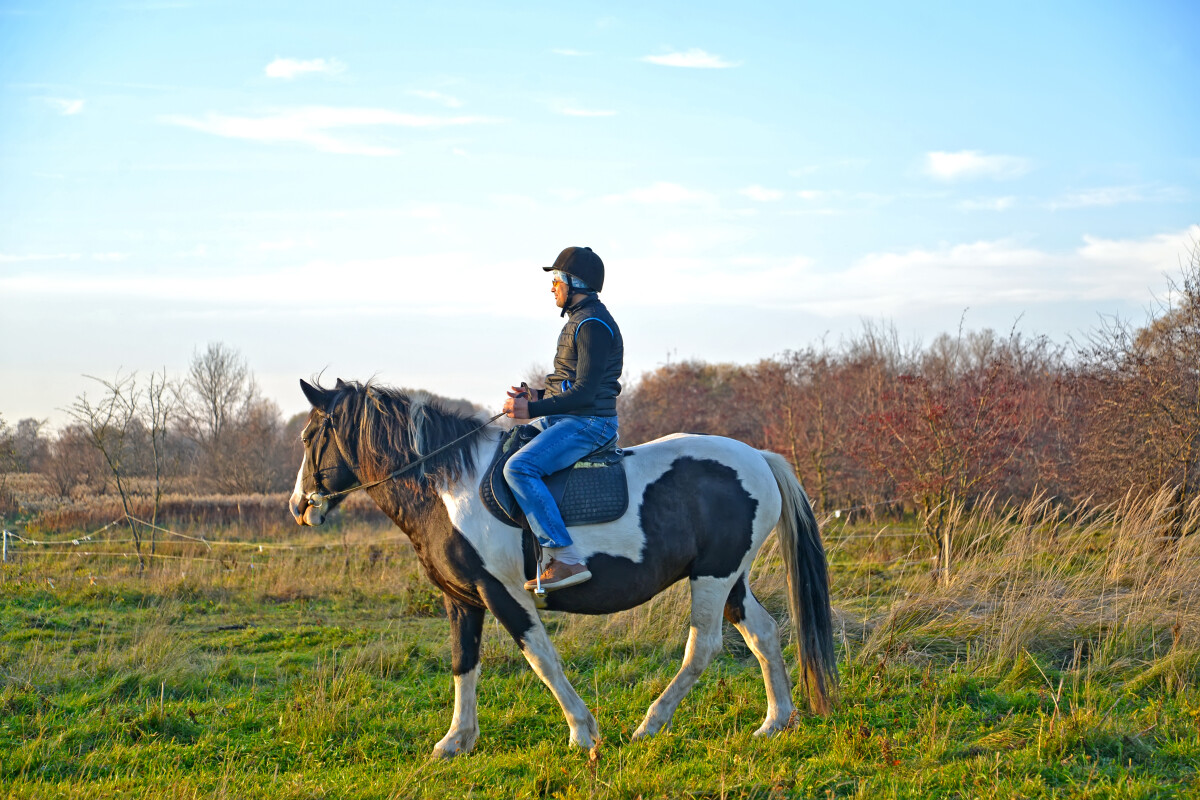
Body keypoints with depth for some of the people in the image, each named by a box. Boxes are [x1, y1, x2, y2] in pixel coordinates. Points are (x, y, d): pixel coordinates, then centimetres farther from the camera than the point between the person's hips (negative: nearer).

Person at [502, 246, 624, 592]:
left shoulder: (592, 324, -15)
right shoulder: (581, 320, 19)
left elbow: (586, 392, -23)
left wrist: (533, 410, -21)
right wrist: (538, 396, 12)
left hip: (589, 422, -11)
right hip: (567, 419, 11)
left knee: (519, 468, -28)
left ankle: (567, 560, -31)